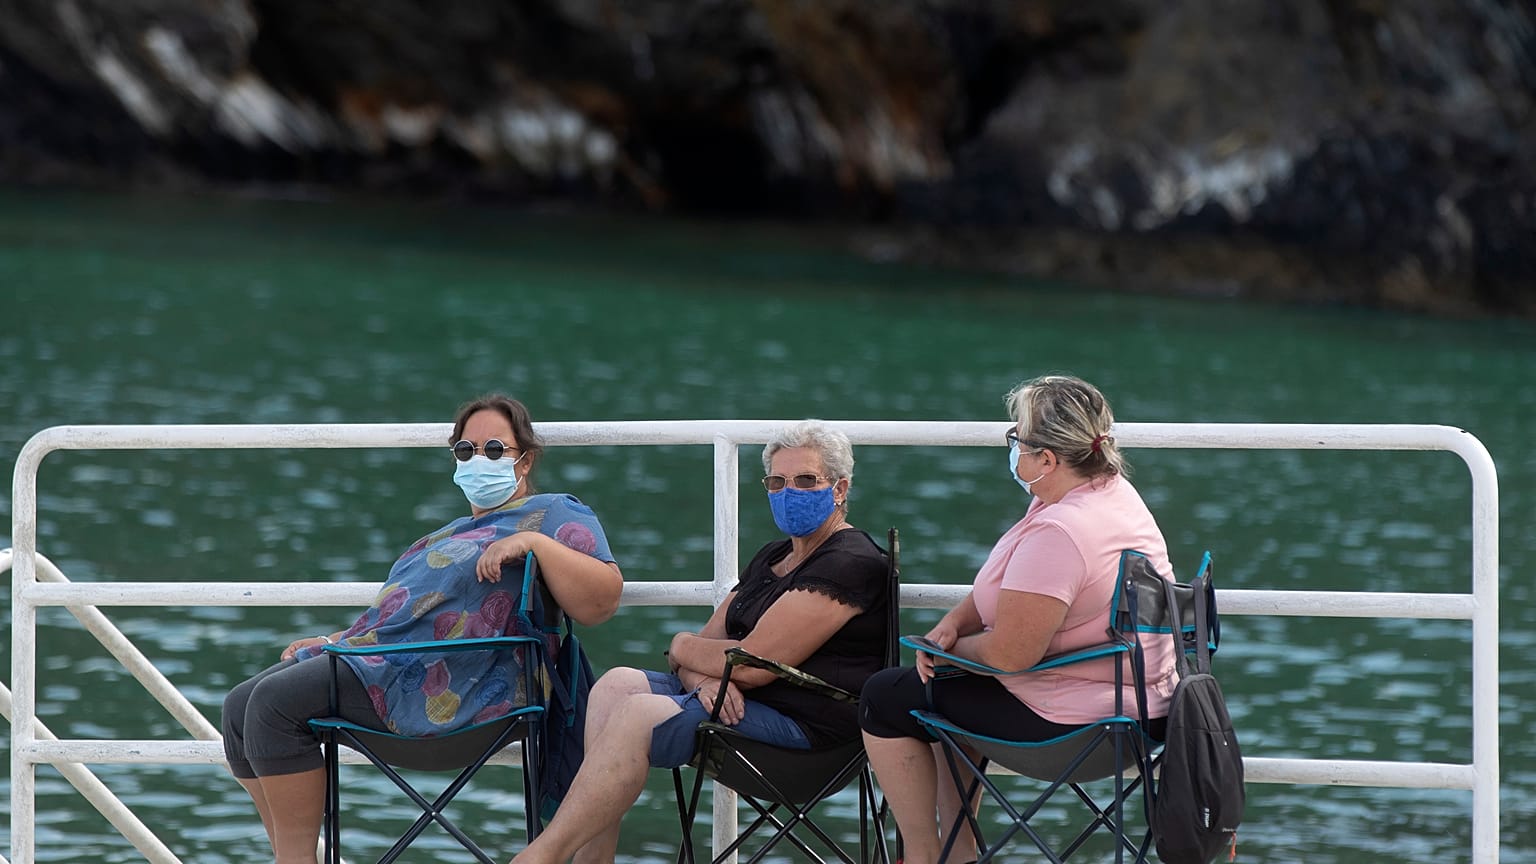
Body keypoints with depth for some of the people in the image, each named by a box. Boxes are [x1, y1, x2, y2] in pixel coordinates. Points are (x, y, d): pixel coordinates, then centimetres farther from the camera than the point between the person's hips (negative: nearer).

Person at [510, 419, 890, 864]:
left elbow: (753, 664, -17)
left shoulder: (848, 565, -11)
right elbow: (710, 641, 14)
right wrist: (703, 678, -11)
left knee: (637, 715, -24)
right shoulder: (773, 558, 22)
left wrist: (683, 648, 2)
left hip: (802, 723, -10)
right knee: (617, 684, -8)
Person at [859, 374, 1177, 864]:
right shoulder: (1112, 491, 4)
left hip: (1074, 721, -10)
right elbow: (1010, 589, 14)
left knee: (884, 699, 5)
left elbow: (1010, 653, -27)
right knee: (950, 689, 33)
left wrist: (952, 647, -7)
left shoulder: (1057, 533, -29)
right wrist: (955, 621, -2)